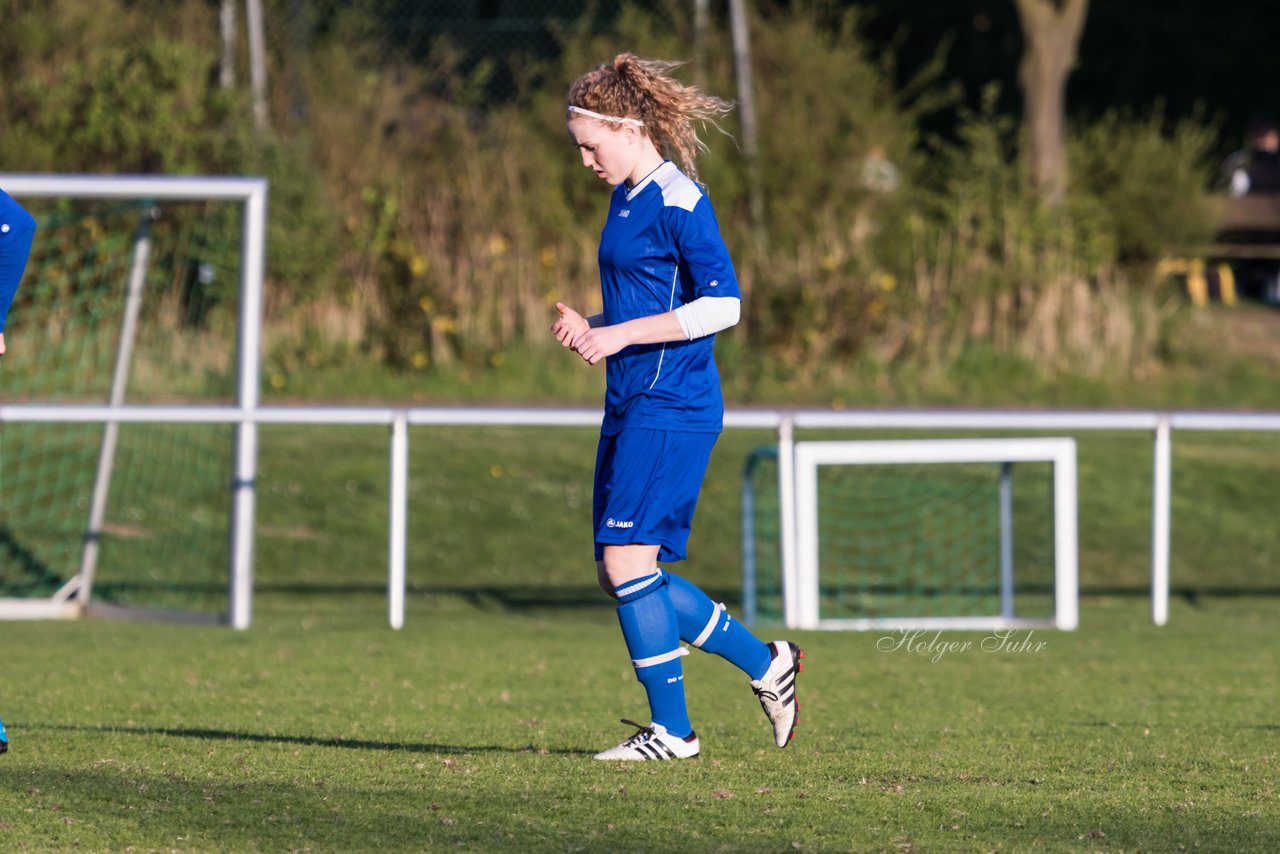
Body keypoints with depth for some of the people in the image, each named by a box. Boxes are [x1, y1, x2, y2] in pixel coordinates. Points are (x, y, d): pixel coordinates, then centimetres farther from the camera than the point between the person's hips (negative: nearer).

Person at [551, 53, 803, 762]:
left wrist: (621, 334, -18)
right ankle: (766, 664, 19)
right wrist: (589, 328, 7)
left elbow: (722, 305, -18)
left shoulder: (678, 201, -12)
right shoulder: (627, 200, 16)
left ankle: (671, 729, -3)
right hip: (631, 405, 10)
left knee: (627, 559, -12)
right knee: (618, 572, 8)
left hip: (672, 405, -10)